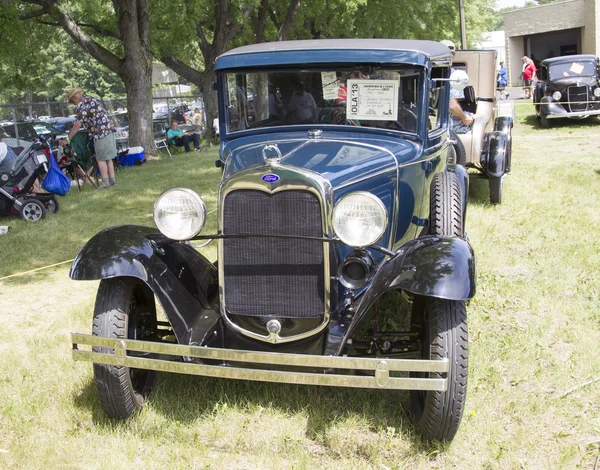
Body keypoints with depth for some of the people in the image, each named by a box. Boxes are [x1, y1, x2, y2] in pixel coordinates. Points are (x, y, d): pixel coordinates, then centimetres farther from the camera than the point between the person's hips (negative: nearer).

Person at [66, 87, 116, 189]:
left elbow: (77, 125, -13)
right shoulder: (92, 99, 18)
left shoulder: (80, 106, -8)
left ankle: (105, 182, -1)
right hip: (110, 128, 8)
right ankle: (112, 179, 17)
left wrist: (67, 139, -7)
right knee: (108, 158, 14)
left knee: (101, 159, -1)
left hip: (101, 133, -8)